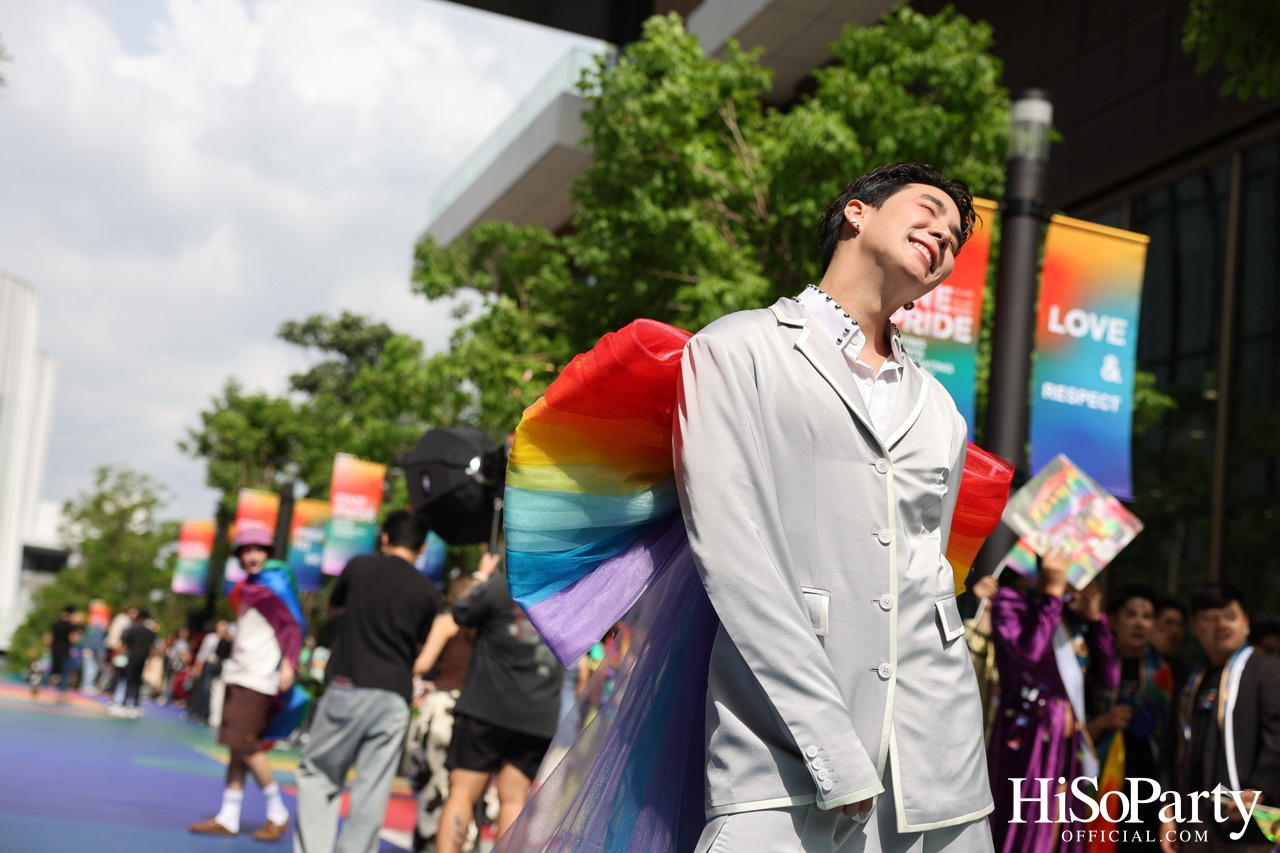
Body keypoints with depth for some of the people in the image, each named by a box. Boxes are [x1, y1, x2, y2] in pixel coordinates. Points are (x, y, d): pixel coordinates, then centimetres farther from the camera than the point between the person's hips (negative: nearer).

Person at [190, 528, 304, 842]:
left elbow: (294, 626, -15)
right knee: (237, 746, 8)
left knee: (245, 744, -11)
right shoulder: (244, 589, 17)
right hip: (240, 675, 9)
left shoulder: (273, 584, -8)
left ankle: (278, 814, 0)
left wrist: (288, 663, -26)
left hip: (258, 679, -9)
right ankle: (228, 818, 11)